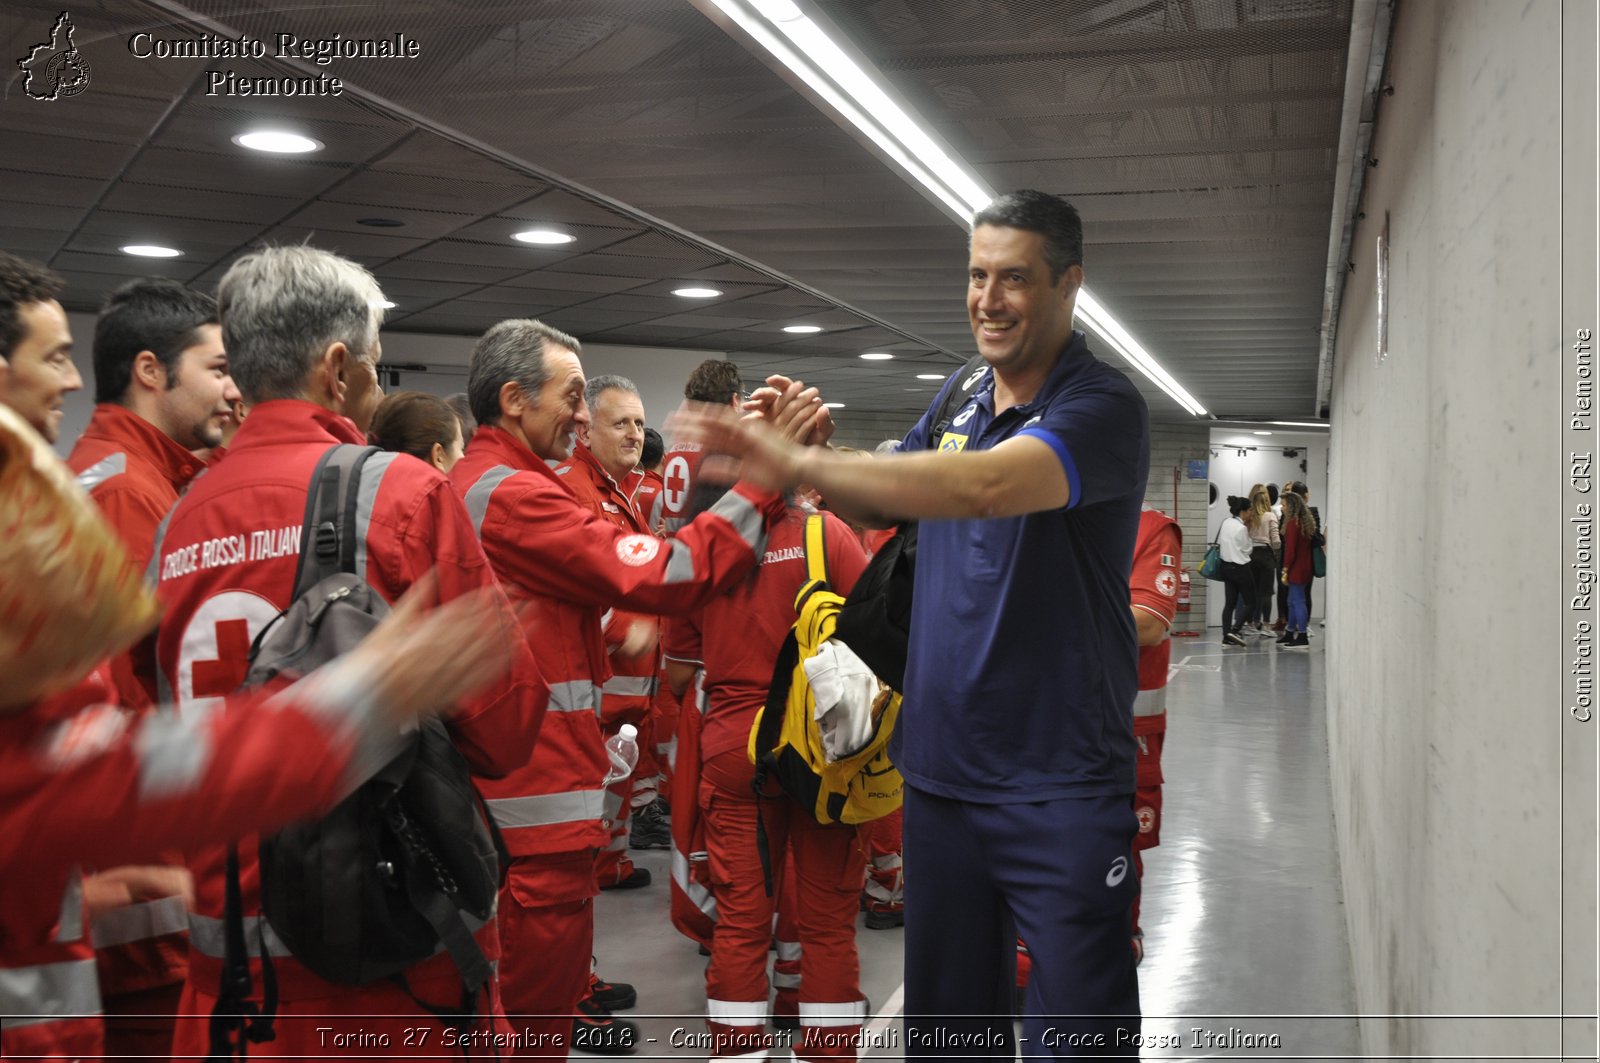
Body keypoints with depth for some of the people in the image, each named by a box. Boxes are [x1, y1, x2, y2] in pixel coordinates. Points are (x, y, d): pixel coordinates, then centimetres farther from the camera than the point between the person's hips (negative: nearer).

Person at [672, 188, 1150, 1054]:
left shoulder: (1103, 406, -14)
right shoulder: (958, 397, 9)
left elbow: (984, 487, -32)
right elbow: (880, 504, 15)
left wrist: (796, 463, -37)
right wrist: (818, 453, -7)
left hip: (1060, 786, -6)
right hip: (939, 769, 6)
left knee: (1079, 1028, 4)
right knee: (943, 1021, 18)